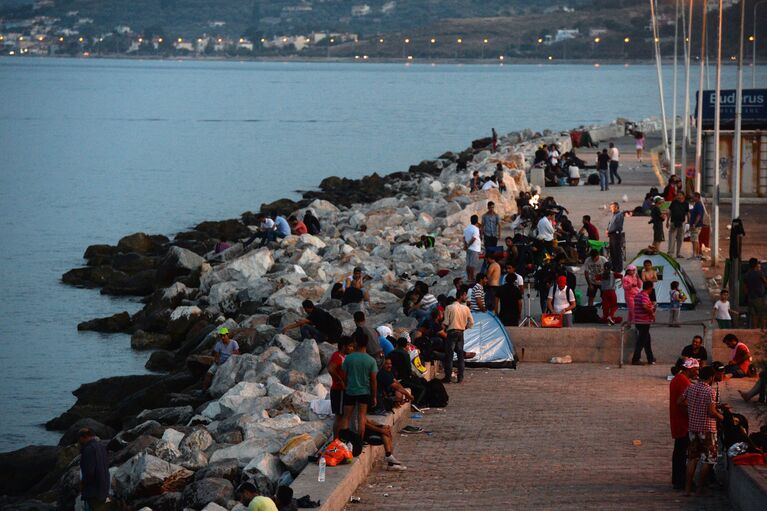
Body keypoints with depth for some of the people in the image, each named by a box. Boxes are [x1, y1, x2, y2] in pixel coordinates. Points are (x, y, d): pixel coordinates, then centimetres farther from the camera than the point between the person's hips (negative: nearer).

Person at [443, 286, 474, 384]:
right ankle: (460, 377, 9)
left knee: (449, 355, -1)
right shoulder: (466, 308, 0)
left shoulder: (449, 308, -9)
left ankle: (448, 377, -4)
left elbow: (446, 323, -9)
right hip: (461, 333, 3)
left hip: (451, 332, -3)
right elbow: (471, 323, 3)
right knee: (460, 355, 10)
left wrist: (445, 328, 11)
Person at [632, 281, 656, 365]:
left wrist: (651, 305, 21)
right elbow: (645, 306, -29)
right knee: (641, 341, -4)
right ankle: (635, 359, -4)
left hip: (637, 321, 10)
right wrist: (652, 313, -15)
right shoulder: (645, 295, -15)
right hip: (644, 322, -10)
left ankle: (650, 358, 28)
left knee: (647, 339, 20)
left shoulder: (638, 295, 15)